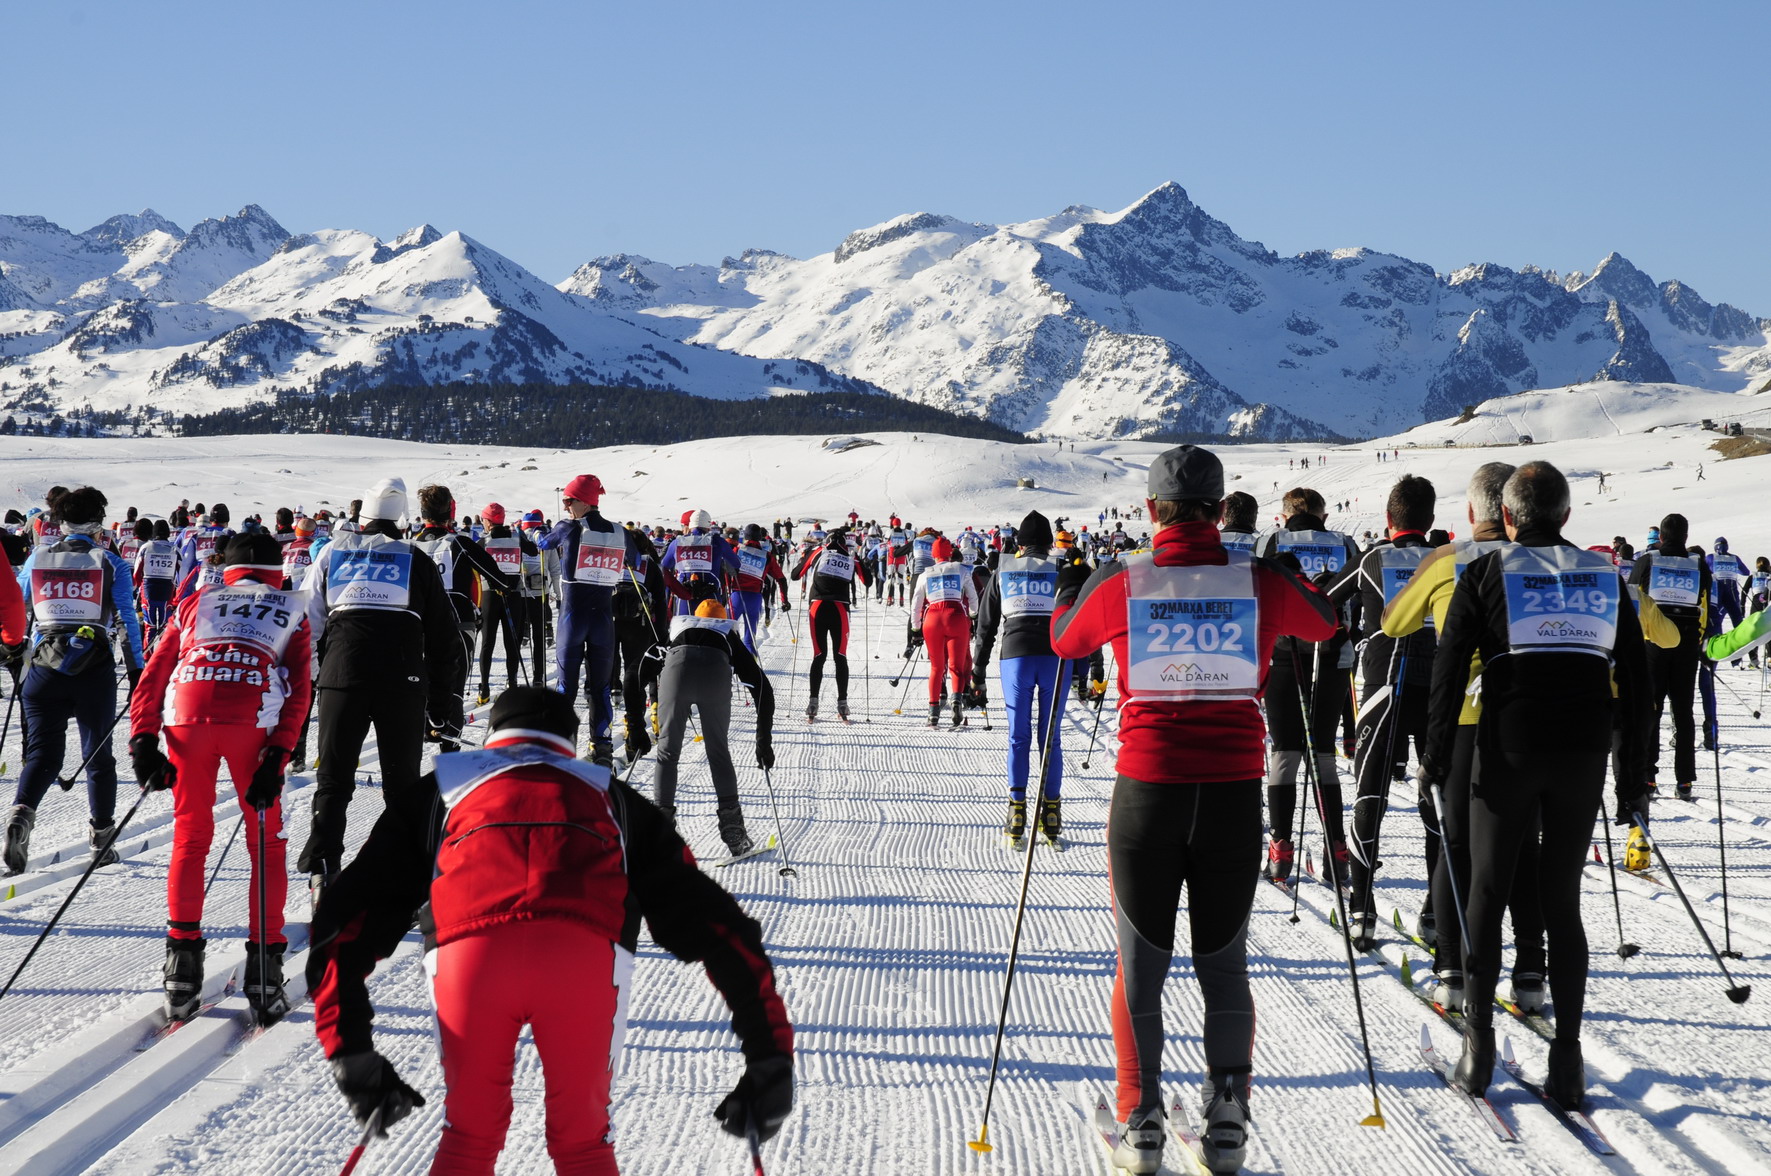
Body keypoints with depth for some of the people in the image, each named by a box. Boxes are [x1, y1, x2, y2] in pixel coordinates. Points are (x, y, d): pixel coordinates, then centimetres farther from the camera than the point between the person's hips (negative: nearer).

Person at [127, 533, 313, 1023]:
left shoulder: (196, 603, 29)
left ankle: (182, 961, 9)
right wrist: (278, 757, 1)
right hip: (252, 719, -1)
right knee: (267, 843, 11)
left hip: (187, 712, 1)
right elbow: (299, 689, 8)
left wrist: (143, 740, 12)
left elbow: (153, 675, 17)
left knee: (190, 838, 15)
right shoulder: (291, 611, 24)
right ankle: (264, 965, 5)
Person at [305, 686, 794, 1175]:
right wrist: (769, 1057, 27)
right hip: (587, 957, 0)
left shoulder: (438, 792, 36)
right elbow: (717, 924, 29)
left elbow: (346, 922, 25)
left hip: (467, 954, 0)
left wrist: (354, 1060, 23)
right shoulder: (611, 800, 37)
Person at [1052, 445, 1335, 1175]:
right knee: (1223, 963, 15)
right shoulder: (1260, 581, -3)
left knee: (1140, 964, 12)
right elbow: (1324, 624, 19)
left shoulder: (1119, 584, -5)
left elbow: (1066, 641, 16)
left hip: (1147, 791, -1)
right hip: (1234, 792, 1)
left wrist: (1068, 590, 37)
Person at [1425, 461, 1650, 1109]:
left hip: (1509, 752, -3)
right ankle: (1567, 1059, 5)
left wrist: (1436, 758, 2)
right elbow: (1635, 680, 10)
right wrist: (1635, 776, 15)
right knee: (1563, 902, 10)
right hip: (1584, 756, 3)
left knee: (1485, 896, 8)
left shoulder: (1486, 574, 1)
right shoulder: (1604, 575, 10)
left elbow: (1449, 670, -4)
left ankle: (1478, 1048, 4)